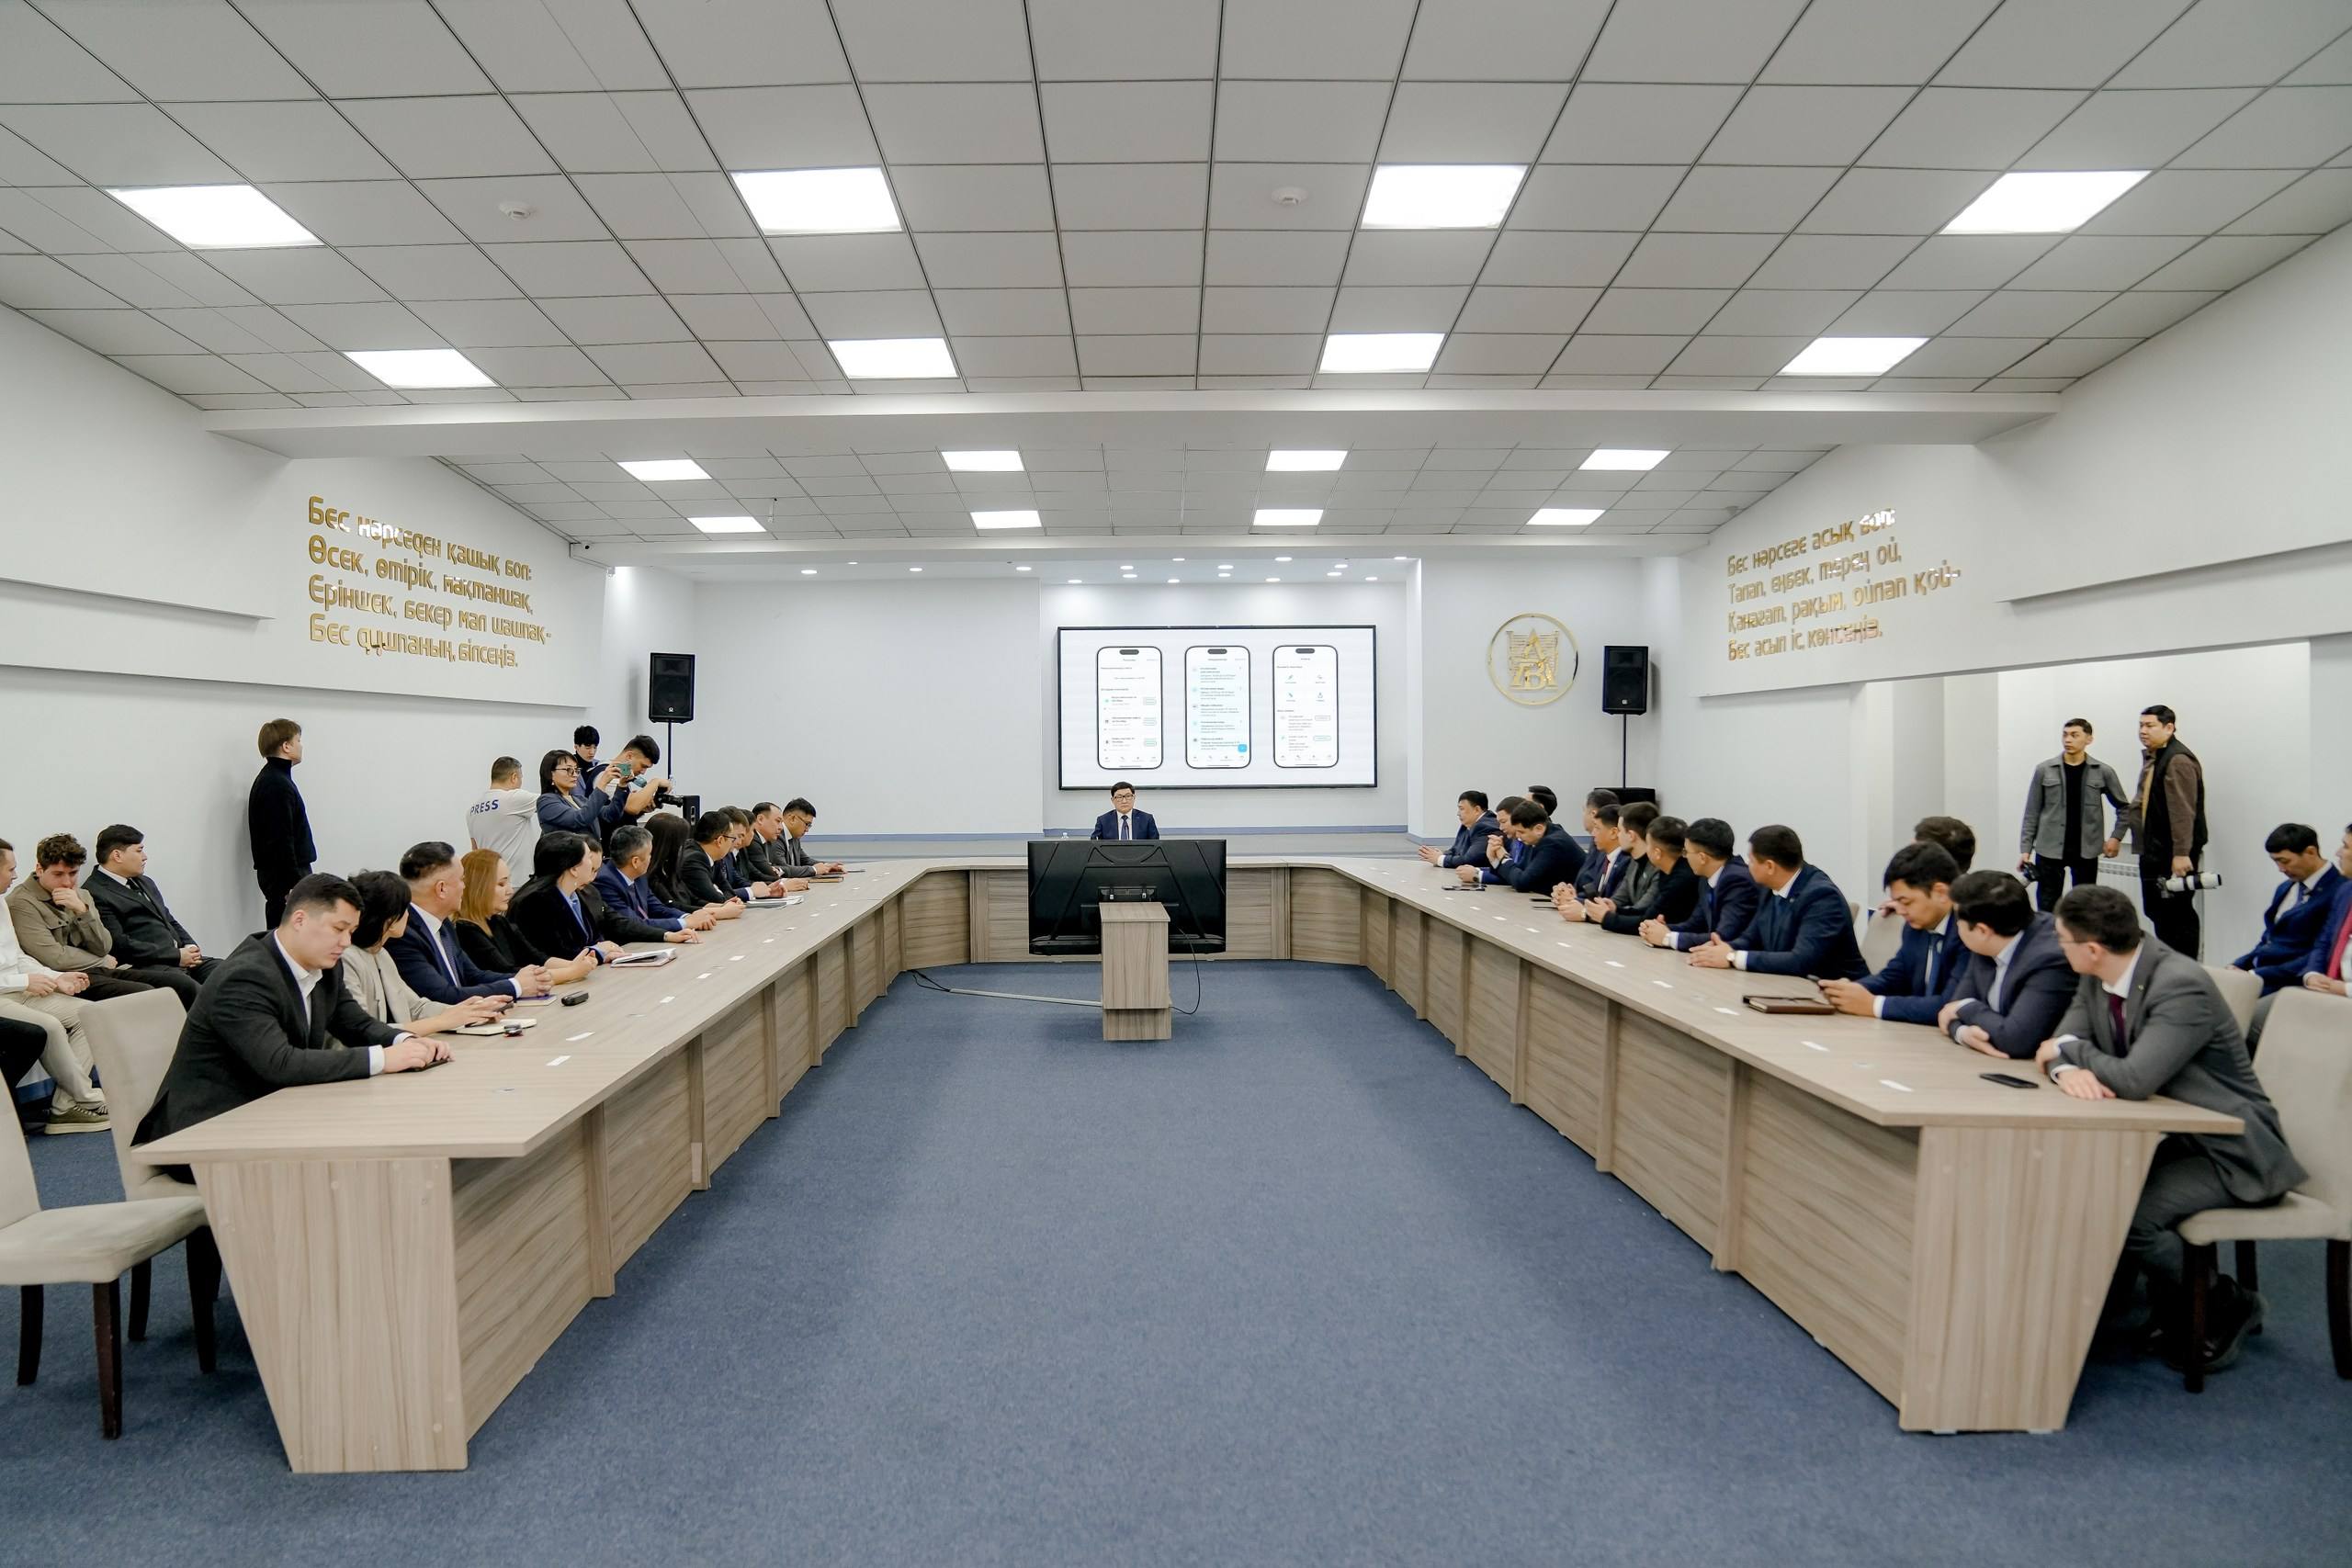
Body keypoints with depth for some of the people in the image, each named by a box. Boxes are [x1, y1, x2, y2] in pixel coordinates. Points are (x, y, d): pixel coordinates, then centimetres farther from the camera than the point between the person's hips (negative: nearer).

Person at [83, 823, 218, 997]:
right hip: (145, 968, -9)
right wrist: (177, 956, -12)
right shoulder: (94, 894, -5)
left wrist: (190, 947, 6)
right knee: (186, 985, -36)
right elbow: (120, 945, -13)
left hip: (180, 958, 9)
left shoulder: (145, 882, 24)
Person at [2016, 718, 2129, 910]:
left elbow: (2124, 806, 13)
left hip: (2086, 851, 1)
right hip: (2049, 850, -1)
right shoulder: (2044, 770, -1)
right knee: (2047, 907, 1)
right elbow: (2032, 813, 1)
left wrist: (2116, 837, 1)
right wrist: (2025, 849, -3)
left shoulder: (2103, 772, 1)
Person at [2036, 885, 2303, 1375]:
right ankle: (2103, 1297, 10)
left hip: (2227, 1151, -8)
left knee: (2130, 1216, -27)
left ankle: (2225, 1309, 2)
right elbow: (2061, 1043, -1)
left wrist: (2069, 1050, -18)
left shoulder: (2182, 986, -27)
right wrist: (2067, 1070, -25)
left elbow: (2134, 1080, -35)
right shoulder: (2097, 980, -1)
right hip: (2167, 1136, 8)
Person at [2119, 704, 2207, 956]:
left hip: (2174, 853, -10)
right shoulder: (2152, 758, 15)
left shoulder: (2178, 760, -15)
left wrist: (2182, 853, -23)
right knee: (2156, 910, 14)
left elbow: (2183, 811, -21)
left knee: (2178, 913, -5)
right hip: (2154, 851, 10)